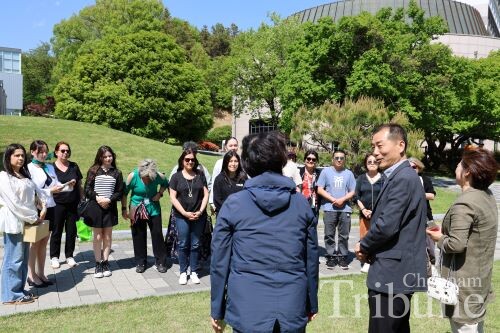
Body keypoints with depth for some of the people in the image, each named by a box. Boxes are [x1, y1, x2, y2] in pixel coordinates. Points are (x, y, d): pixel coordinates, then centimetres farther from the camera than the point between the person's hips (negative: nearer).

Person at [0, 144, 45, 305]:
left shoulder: (25, 175, 14)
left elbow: (37, 193, 15)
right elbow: (14, 203, -16)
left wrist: (42, 210, -2)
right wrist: (33, 218, -11)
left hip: (25, 222, 8)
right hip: (13, 223, -8)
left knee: (23, 259, 13)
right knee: (13, 259, -2)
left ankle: (19, 290, 23)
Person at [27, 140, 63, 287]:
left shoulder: (50, 167, 10)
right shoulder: (29, 168, -10)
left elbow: (56, 185, 11)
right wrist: (50, 191, -20)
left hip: (50, 208, 6)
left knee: (44, 242, 12)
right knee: (35, 243, 4)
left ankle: (41, 273, 22)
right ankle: (31, 275, 16)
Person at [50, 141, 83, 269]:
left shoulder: (74, 166, 7)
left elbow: (79, 185, 12)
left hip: (73, 205, 2)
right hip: (58, 204, -2)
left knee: (71, 231, 7)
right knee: (57, 231, 7)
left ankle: (69, 256, 21)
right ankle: (54, 257, 21)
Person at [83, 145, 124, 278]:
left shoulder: (117, 173, 4)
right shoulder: (93, 171, 1)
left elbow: (120, 192, 3)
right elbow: (87, 189, -1)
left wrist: (109, 199, -12)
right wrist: (97, 198, -15)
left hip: (110, 208, 1)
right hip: (95, 207, -1)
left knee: (107, 236, 7)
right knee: (98, 236, 4)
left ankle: (105, 263, 16)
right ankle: (98, 264, 12)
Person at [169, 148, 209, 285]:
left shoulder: (200, 175, 5)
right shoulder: (176, 176, 1)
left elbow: (206, 194, 5)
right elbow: (173, 197, -2)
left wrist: (200, 211, -6)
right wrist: (185, 213, -10)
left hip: (198, 216, 1)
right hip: (182, 216, -1)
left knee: (195, 244, 8)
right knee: (183, 244, 5)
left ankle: (194, 272, 19)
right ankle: (183, 272, 17)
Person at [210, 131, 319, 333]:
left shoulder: (233, 204, -6)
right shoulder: (302, 204, 0)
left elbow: (220, 261, -2)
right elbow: (311, 258, 5)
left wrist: (217, 310, 8)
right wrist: (311, 305, 17)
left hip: (247, 312, -2)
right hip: (293, 312, 2)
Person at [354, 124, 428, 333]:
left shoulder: (403, 178, -19)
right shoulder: (400, 176, 13)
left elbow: (387, 225, -25)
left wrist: (363, 246, -7)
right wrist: (370, 249, 3)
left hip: (391, 274, -10)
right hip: (398, 272, 10)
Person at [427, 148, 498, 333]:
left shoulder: (464, 204, -24)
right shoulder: (487, 196, 6)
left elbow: (457, 244, -29)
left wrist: (440, 238, -10)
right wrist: (446, 230, 5)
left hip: (464, 282, -10)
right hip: (479, 278, 10)